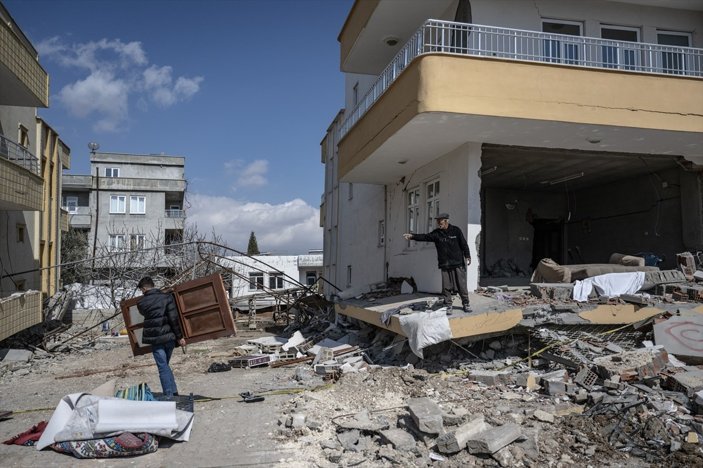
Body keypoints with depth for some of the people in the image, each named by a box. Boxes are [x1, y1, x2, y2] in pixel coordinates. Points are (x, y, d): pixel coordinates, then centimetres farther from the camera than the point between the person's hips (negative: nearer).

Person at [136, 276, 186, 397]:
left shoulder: (141, 303, -3)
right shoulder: (167, 297, -3)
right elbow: (174, 318, -6)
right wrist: (179, 336, -1)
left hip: (155, 339, -2)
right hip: (169, 337, 2)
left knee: (163, 367, 2)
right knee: (165, 365, 19)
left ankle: (169, 395, 0)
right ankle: (174, 392, 17)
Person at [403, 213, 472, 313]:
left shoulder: (456, 231, 0)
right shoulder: (436, 233, 4)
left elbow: (463, 244, 4)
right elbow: (425, 237, -8)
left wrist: (467, 256, 1)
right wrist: (412, 236, -21)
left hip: (458, 264, -2)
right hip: (444, 265, 2)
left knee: (462, 285, 1)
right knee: (446, 286, 3)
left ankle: (466, 304, 15)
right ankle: (447, 304, 15)